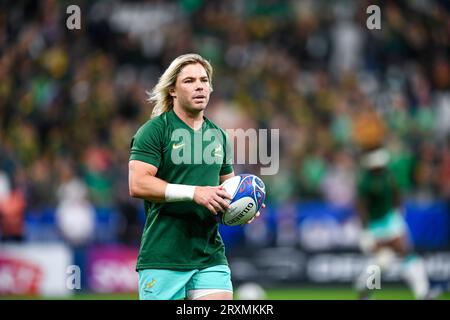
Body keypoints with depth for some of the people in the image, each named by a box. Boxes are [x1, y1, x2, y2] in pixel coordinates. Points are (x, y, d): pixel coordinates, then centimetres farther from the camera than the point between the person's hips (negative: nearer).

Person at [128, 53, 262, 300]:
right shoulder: (155, 130, -4)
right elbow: (138, 184, -15)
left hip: (211, 258, 5)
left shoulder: (218, 135, 16)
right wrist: (194, 193, -20)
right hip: (163, 259, -5)